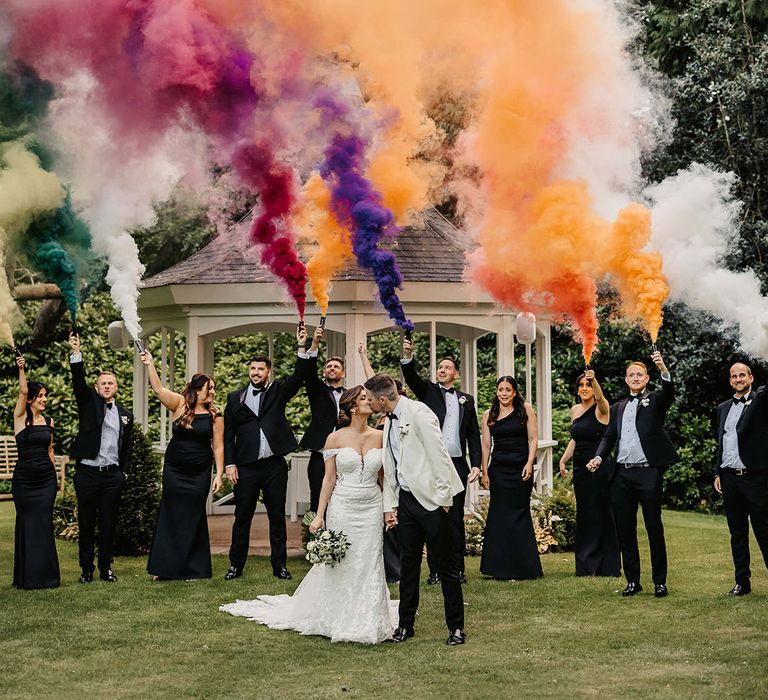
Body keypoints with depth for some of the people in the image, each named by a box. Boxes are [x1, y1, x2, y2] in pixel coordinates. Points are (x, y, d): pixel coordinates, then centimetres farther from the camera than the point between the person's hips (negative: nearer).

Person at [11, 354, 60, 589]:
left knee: (44, 523, 2)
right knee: (26, 523, 2)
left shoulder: (48, 422, 10)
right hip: (24, 478, -3)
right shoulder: (20, 418, -3)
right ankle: (26, 575, 9)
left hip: (46, 478, 3)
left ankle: (45, 574, 7)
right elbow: (22, 391, -17)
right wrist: (21, 369, -24)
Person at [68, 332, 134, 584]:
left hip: (112, 476, 2)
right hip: (86, 473, -2)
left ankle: (106, 568, 14)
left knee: (109, 523, 5)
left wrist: (124, 472, 9)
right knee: (86, 523, 3)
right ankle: (86, 569, 12)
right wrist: (76, 353, -25)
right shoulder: (88, 403, 4)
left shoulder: (125, 415, 12)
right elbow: (78, 382, -12)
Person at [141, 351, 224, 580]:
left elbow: (218, 447, -3)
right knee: (170, 516, 5)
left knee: (192, 518, 3)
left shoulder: (214, 415, -2)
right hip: (173, 470, 1)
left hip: (199, 473, -1)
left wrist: (219, 474, -8)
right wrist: (150, 365, -20)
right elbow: (158, 389, -11)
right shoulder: (180, 404, -1)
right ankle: (165, 567, 13)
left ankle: (193, 569, 11)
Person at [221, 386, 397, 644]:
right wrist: (319, 516, -4)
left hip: (372, 509, 2)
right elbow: (329, 479, 0)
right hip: (342, 508, -2)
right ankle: (337, 620, 17)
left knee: (368, 566, 3)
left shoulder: (380, 437, 4)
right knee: (338, 564, 3)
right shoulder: (336, 439, -2)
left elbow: (385, 477, 10)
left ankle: (366, 622, 15)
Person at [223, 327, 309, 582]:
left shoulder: (278, 392, 8)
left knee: (277, 517, 5)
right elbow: (228, 434, 7)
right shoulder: (235, 398, 9)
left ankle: (279, 565, 12)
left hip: (274, 465, 0)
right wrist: (230, 464, -2)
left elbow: (298, 377, -8)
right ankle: (236, 565, 12)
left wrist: (302, 347, -19)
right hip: (246, 467, 0)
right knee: (242, 517, 4)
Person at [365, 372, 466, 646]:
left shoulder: (419, 413, -13)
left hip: (430, 498, -7)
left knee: (445, 564, 1)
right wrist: (389, 505, 12)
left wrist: (443, 497, -17)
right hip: (405, 499, 7)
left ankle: (456, 626, 8)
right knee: (408, 562, 11)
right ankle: (405, 624, 20)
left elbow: (438, 456, -16)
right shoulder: (389, 422, 12)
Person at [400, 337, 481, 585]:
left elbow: (473, 434, 12)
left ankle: (457, 569, 11)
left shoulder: (466, 399, 14)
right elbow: (411, 377, -12)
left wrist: (476, 464, 4)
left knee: (456, 518, 5)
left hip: (457, 465, 2)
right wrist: (408, 357, -31)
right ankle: (435, 570, 5)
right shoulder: (428, 390, 8)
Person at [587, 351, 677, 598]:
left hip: (648, 473, -5)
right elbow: (608, 437, 16)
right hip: (621, 475, 5)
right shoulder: (617, 408, 19)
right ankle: (632, 580, 15)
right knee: (625, 530, 7)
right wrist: (599, 457, -3)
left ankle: (660, 582, 5)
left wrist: (663, 369, -34)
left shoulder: (654, 401, 5)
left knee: (654, 528, -1)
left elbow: (669, 394, -16)